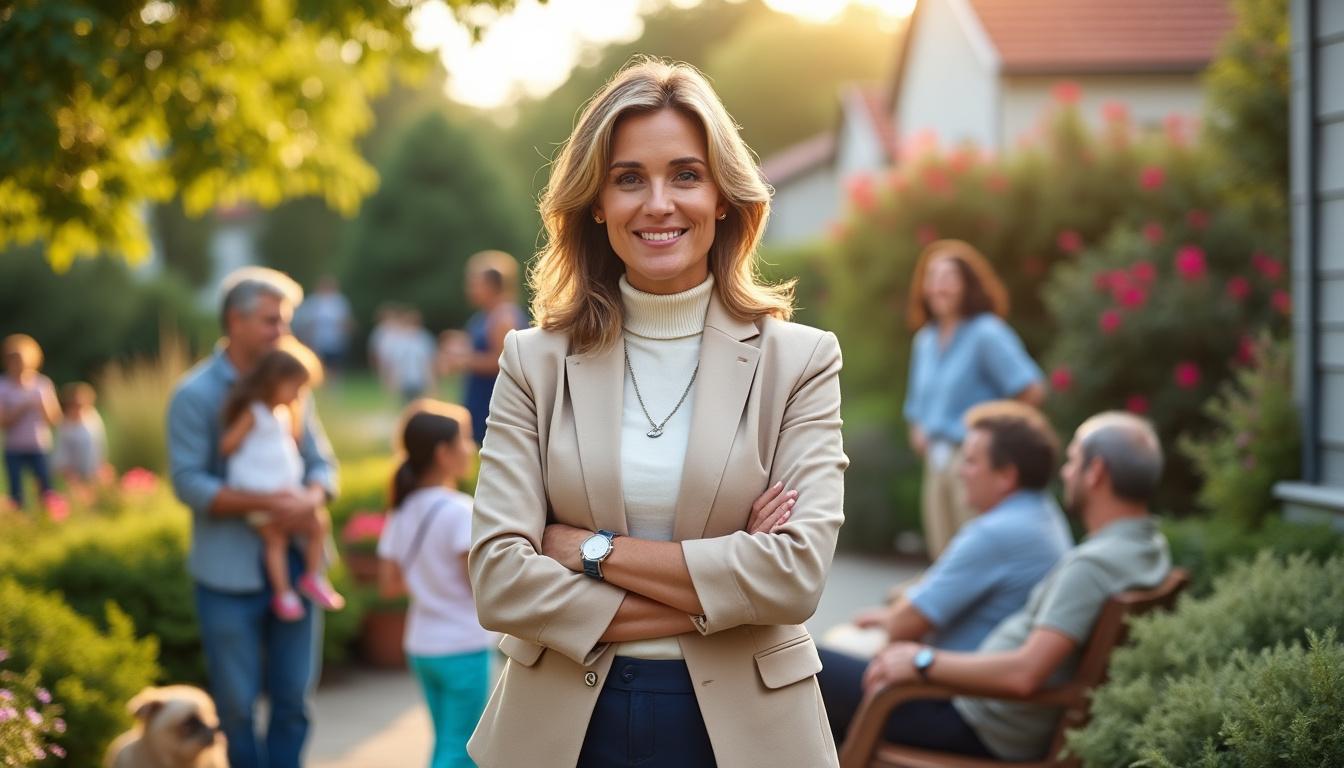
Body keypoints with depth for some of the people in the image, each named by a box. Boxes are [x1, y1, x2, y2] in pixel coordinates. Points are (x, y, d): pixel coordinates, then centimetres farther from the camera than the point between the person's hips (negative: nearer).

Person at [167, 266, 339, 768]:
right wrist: (264, 503, -23)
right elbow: (188, 482, -13)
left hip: (294, 564, 4)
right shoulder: (195, 394, -6)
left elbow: (321, 462, 8)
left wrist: (312, 497, -15)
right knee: (237, 705, 5)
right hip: (230, 572, -4)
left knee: (294, 699, 8)